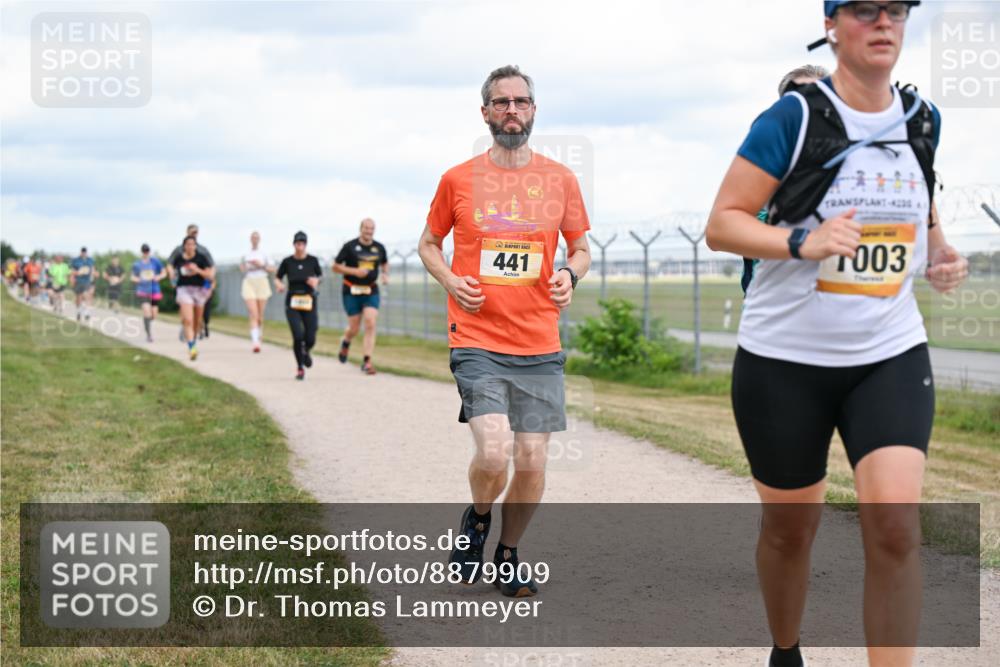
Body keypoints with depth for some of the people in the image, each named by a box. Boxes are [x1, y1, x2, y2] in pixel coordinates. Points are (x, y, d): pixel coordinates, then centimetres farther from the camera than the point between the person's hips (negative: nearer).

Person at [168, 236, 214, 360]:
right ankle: (191, 349, -25)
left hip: (199, 290, 1)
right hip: (184, 289, -1)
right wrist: (171, 271, 2)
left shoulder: (201, 258, -4)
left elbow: (210, 275, -7)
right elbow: (171, 267, 22)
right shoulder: (178, 259, 1)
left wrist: (197, 270, -19)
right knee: (188, 320, -18)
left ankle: (194, 340, 41)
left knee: (197, 322, 15)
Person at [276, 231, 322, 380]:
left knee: (310, 339, -4)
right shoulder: (287, 262, -2)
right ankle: (300, 368, 5)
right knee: (298, 336, -15)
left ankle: (306, 351, 35)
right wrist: (279, 285, -14)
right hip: (292, 302, -1)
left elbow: (319, 276, 13)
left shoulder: (313, 260, 0)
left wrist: (316, 281, -9)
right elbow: (278, 278, 8)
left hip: (309, 302, 1)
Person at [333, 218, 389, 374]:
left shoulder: (379, 248, 4)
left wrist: (385, 274, 2)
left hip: (371, 291, 2)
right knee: (354, 328, 3)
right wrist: (354, 271, -17)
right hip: (352, 291, -2)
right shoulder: (350, 246, -6)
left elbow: (384, 263, 24)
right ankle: (346, 343, 40)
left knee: (371, 324, -14)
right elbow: (335, 267, -3)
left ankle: (367, 361, -10)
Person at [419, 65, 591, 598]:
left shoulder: (560, 179, 6)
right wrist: (450, 281, -5)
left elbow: (580, 249, 16)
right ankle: (477, 520, 15)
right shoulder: (458, 180, 3)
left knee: (532, 464, 2)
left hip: (540, 347, 2)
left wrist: (570, 274, -7)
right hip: (476, 341, -2)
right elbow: (429, 243, 15)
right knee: (493, 454, -18)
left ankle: (509, 554, 27)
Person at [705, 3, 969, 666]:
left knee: (896, 523, -15)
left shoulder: (922, 119, 5)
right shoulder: (793, 117, -10)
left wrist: (939, 254, 3)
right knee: (791, 526, 10)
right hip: (785, 358, -2)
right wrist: (803, 242, -27)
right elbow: (722, 223, -11)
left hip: (891, 355, 3)